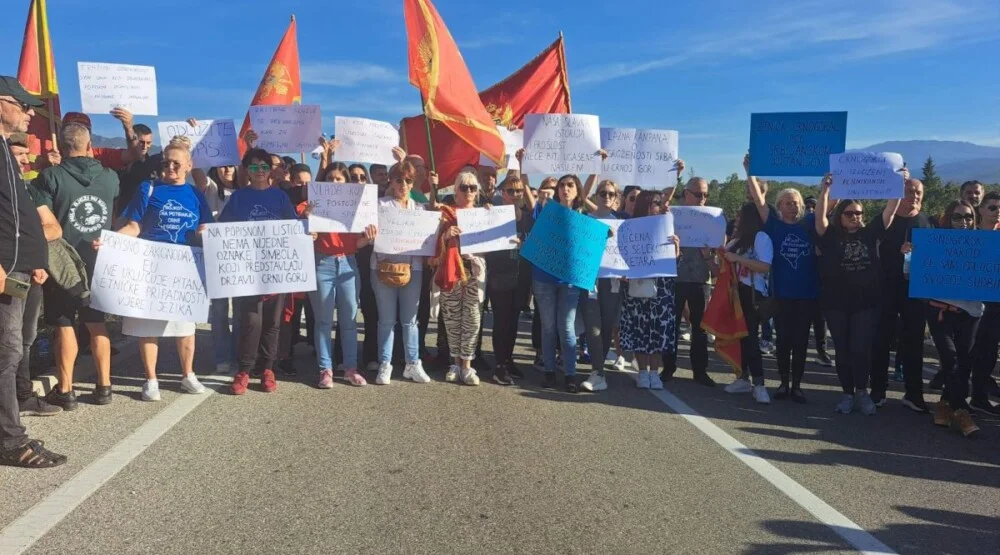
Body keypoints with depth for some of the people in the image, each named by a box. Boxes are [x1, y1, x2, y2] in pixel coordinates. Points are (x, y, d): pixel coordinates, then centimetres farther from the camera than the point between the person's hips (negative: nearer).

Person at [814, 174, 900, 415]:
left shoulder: (869, 233, 4)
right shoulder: (831, 236, -2)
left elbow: (890, 212, -1)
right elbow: (820, 217, -17)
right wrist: (825, 190, -29)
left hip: (865, 301, 1)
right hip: (836, 302, -1)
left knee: (861, 348, -1)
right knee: (843, 349, 7)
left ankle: (862, 391, 16)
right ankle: (847, 393, 17)